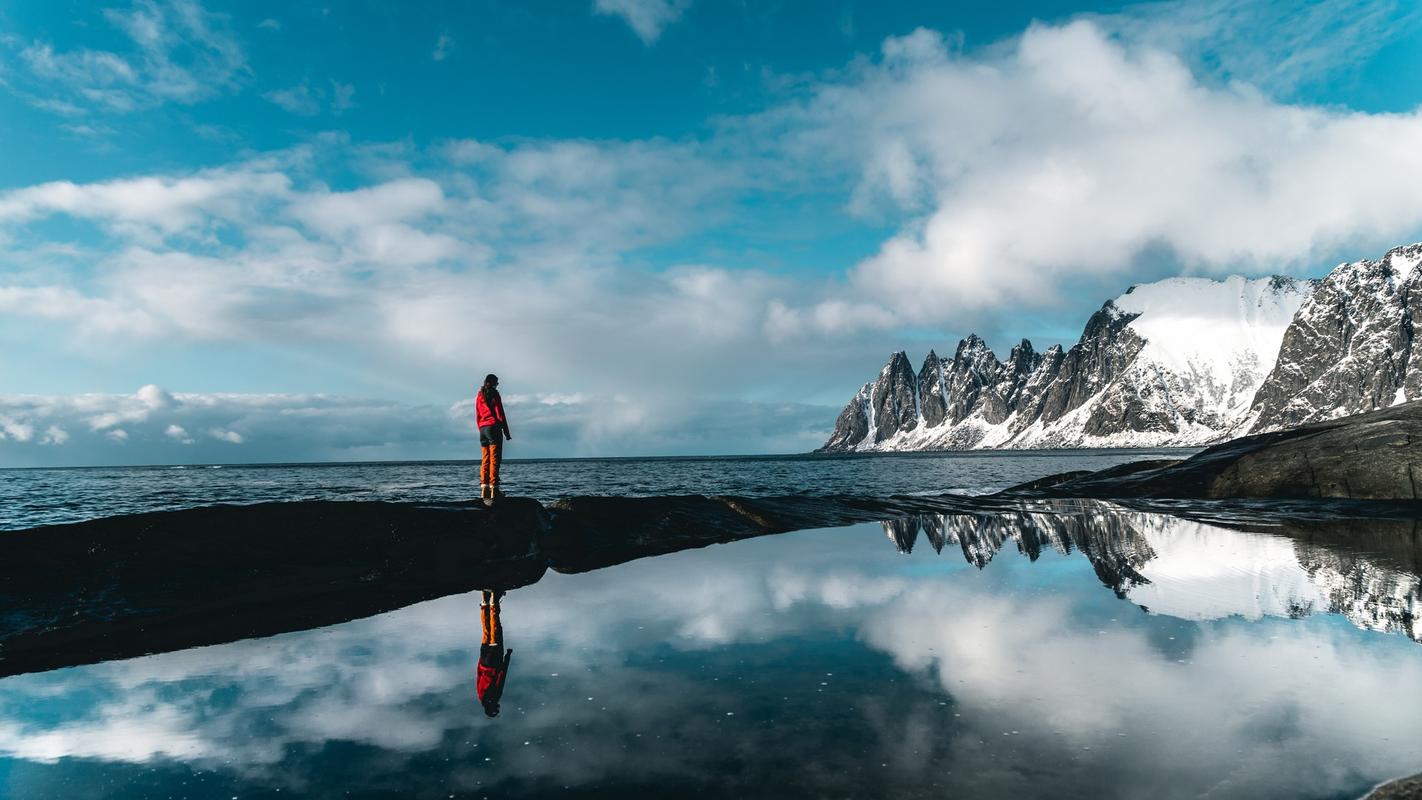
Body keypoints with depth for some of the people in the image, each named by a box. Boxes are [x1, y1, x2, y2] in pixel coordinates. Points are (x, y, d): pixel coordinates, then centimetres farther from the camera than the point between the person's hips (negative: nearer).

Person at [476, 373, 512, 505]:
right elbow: (500, 414, -6)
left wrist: (481, 430, 18)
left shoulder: (479, 396, 14)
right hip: (494, 427, -6)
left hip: (482, 429, 6)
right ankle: (493, 489, -12)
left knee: (485, 459, 7)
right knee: (494, 459, -7)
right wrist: (506, 431, -3)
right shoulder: (494, 394, -3)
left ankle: (484, 488, 1)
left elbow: (477, 415, 15)